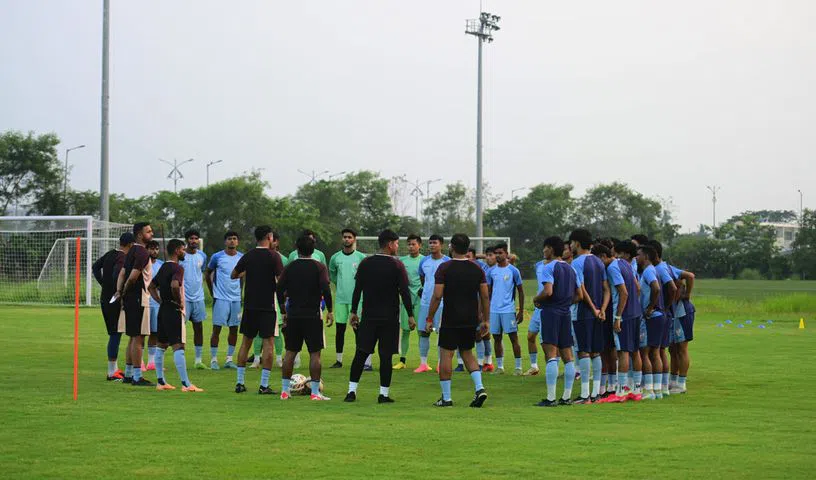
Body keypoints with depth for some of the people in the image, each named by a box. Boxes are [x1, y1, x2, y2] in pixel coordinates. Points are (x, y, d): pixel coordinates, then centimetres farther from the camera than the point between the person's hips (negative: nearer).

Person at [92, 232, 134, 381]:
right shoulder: (123, 258, -16)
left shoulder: (110, 254, 11)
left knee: (114, 334, 17)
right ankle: (112, 373, -1)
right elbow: (116, 275, -29)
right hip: (115, 300, -9)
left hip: (105, 299, 9)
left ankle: (114, 369, 23)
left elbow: (95, 266, 20)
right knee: (115, 335, -3)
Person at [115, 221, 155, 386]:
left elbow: (122, 273, 13)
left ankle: (128, 374, 21)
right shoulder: (142, 253, -15)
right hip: (139, 300, -10)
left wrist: (119, 291, 3)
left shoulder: (132, 251, 16)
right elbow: (133, 277, -21)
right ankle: (137, 377, -6)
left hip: (129, 299, 10)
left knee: (133, 337, 15)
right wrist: (125, 291, -5)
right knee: (138, 338, -7)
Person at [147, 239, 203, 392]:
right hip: (174, 310, -9)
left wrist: (160, 301, 15)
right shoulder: (177, 268, -14)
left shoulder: (163, 267, 14)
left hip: (163, 309, 9)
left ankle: (160, 382, 16)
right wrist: (179, 302, -18)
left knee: (160, 345, 12)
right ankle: (186, 384, -13)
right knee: (178, 346, -11)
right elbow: (174, 285, -32)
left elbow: (151, 287, 22)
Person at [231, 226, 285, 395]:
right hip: (268, 305, -4)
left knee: (246, 342, 13)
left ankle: (239, 382, 13)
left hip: (250, 305, 4)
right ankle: (264, 385, -6)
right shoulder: (273, 256, -8)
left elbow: (233, 275, 14)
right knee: (268, 343, -2)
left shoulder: (248, 256, 4)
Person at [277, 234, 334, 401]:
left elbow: (280, 290, 3)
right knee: (315, 354, 1)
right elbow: (326, 289, -15)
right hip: (312, 316, -3)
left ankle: (285, 390, 11)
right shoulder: (319, 267, -4)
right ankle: (315, 392, -2)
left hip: (293, 316, 3)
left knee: (290, 352, 10)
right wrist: (329, 311, -6)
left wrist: (284, 312, 12)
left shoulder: (290, 267, 5)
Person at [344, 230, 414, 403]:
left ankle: (352, 391, 2)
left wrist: (353, 312, 12)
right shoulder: (396, 265, -6)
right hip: (390, 317, -3)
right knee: (386, 356, 2)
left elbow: (357, 289, 5)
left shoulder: (365, 263, 4)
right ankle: (384, 394, 3)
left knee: (361, 353, 6)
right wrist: (410, 315, -1)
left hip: (369, 316, 3)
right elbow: (405, 292, -8)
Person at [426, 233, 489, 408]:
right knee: (467, 353, 18)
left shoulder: (444, 268, -8)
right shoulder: (477, 269, 4)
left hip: (450, 320, -4)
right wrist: (486, 320, 12)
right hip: (471, 320, 4)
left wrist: (429, 319, -4)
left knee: (446, 355, 3)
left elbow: (437, 296, -11)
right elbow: (485, 296, 5)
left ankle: (446, 398, 4)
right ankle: (479, 388, 1)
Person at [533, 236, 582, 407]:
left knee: (551, 355, -10)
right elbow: (579, 295, 13)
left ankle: (551, 398, -13)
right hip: (566, 314, 7)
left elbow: (548, 291, -21)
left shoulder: (549, 267, -8)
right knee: (568, 356, 8)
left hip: (550, 313, -7)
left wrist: (536, 300, -3)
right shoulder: (571, 269, 14)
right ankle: (567, 396, 10)